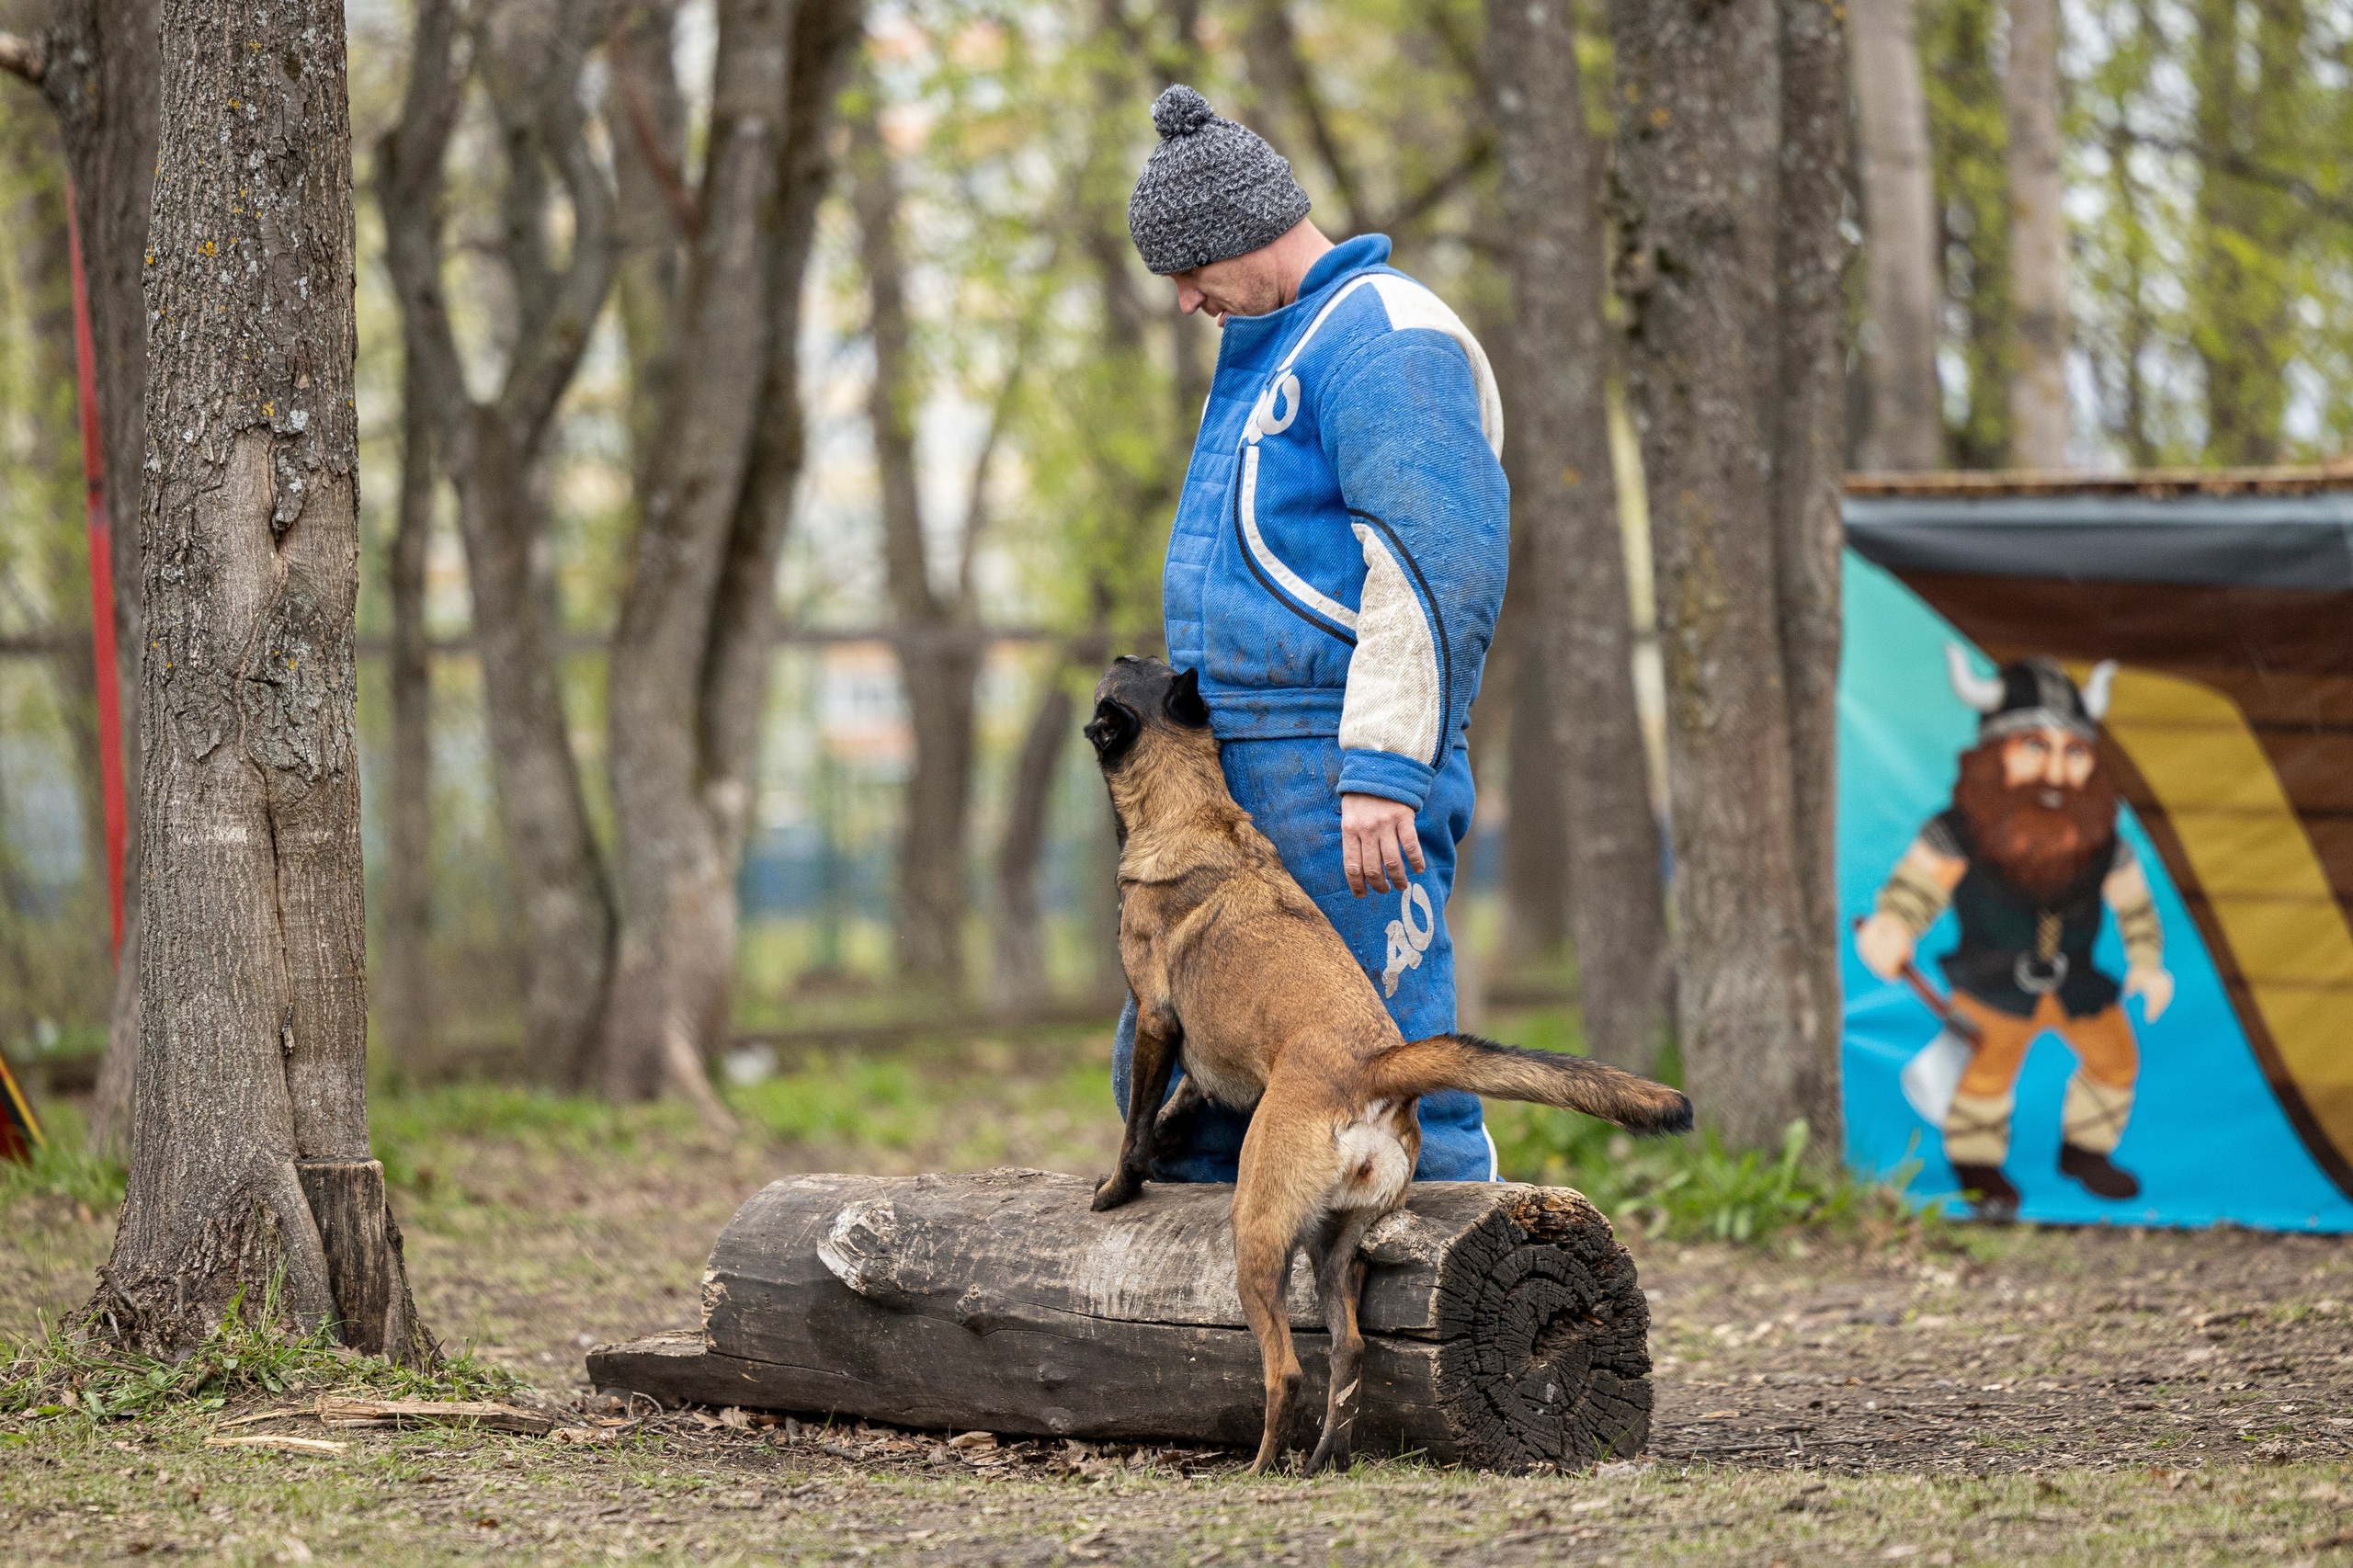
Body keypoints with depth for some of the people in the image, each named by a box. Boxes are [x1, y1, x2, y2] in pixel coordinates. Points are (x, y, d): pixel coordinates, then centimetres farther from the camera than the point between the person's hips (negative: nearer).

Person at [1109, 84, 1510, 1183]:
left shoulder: (1385, 336, -11)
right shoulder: (1266, 350, 22)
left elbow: (1440, 565, -20)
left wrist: (1382, 773, -24)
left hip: (1344, 771, -10)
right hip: (1237, 766, 10)